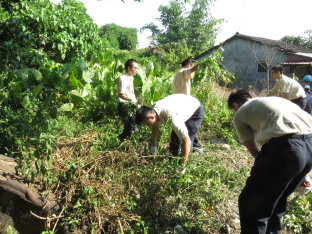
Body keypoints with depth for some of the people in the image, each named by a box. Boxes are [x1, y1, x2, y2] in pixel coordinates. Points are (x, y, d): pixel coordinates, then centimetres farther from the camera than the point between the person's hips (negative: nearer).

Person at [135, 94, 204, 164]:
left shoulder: (172, 117, -45)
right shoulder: (152, 110, -21)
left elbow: (187, 141, -42)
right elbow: (155, 126, 2)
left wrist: (182, 164, -36)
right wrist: (153, 145, 6)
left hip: (196, 110, -7)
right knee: (174, 137, 10)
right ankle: (174, 158, 30)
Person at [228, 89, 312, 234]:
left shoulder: (239, 114, 17)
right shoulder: (274, 99, 34)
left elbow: (254, 150, 16)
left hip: (284, 147, -7)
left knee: (251, 204, 10)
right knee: (276, 199, 29)